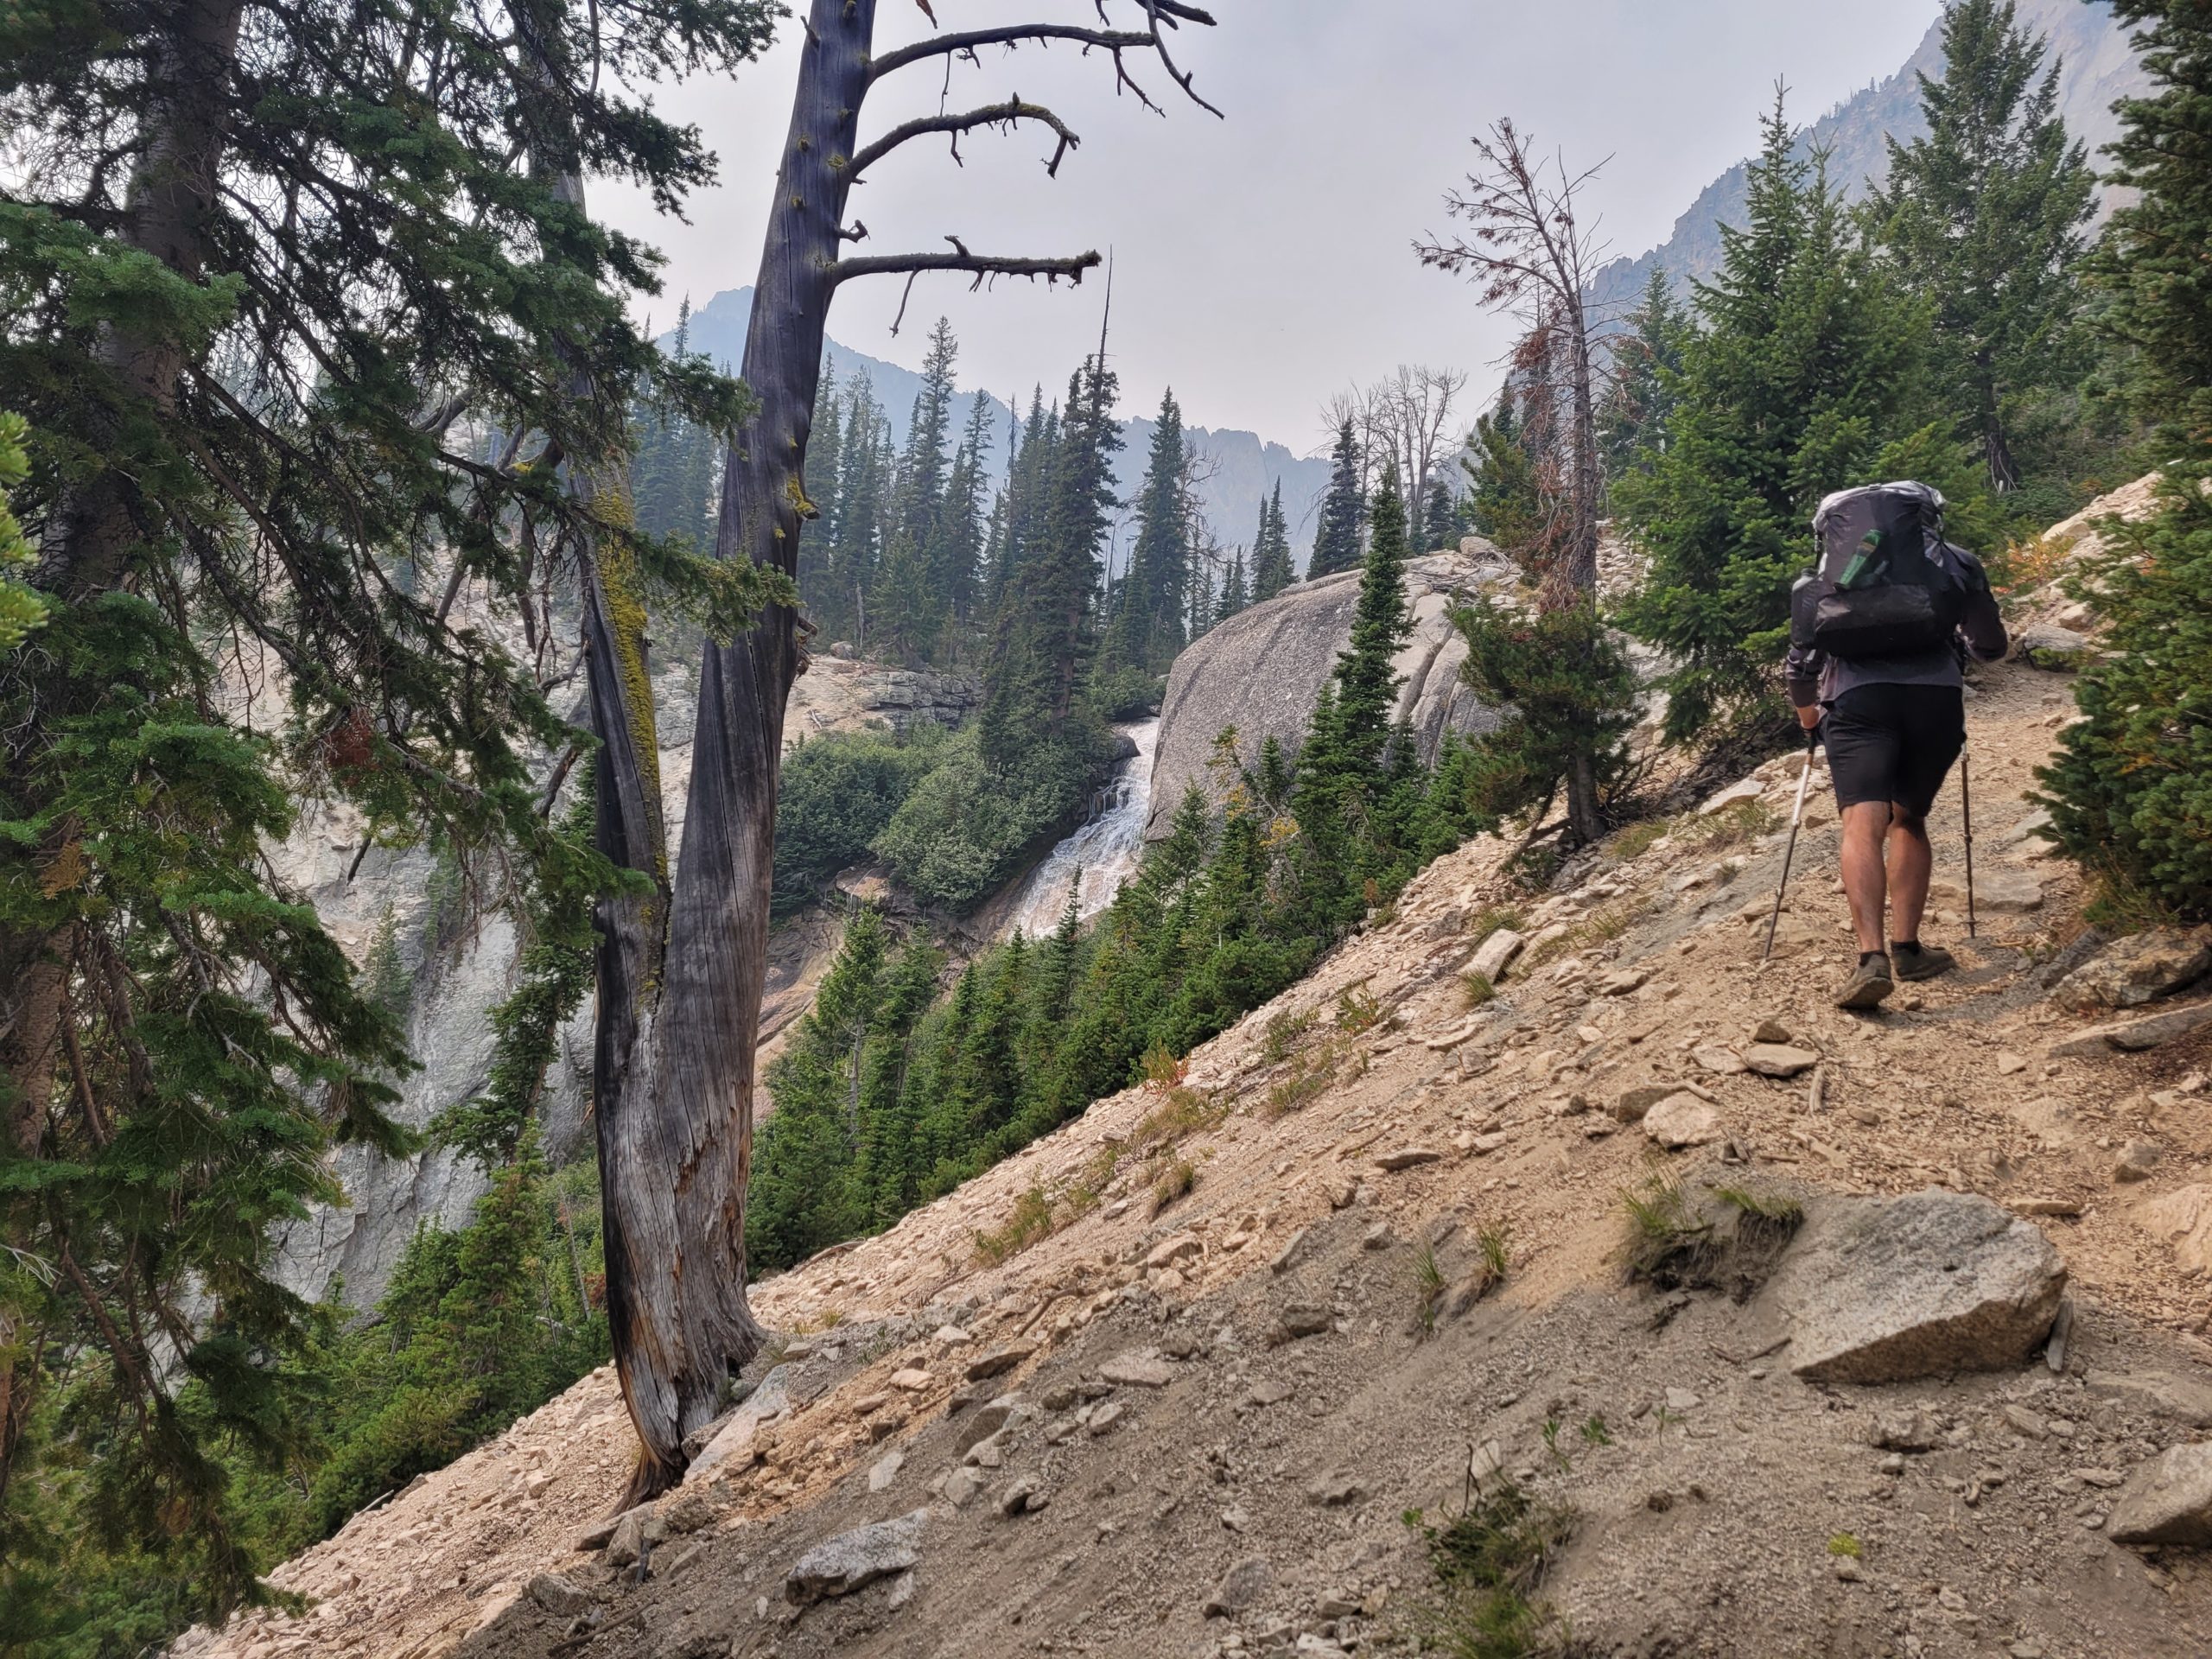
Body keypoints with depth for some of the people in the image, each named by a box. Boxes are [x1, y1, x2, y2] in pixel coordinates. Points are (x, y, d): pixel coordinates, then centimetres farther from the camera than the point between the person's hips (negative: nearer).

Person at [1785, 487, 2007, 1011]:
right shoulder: (1953, 560, 25)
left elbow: (1802, 655, 23)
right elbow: (1990, 646, 27)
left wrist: (1807, 712, 38)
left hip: (1858, 696, -1)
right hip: (1937, 695, 2)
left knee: (1864, 824, -13)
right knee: (1909, 818, 19)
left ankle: (1872, 958, -29)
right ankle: (1906, 947, 14)